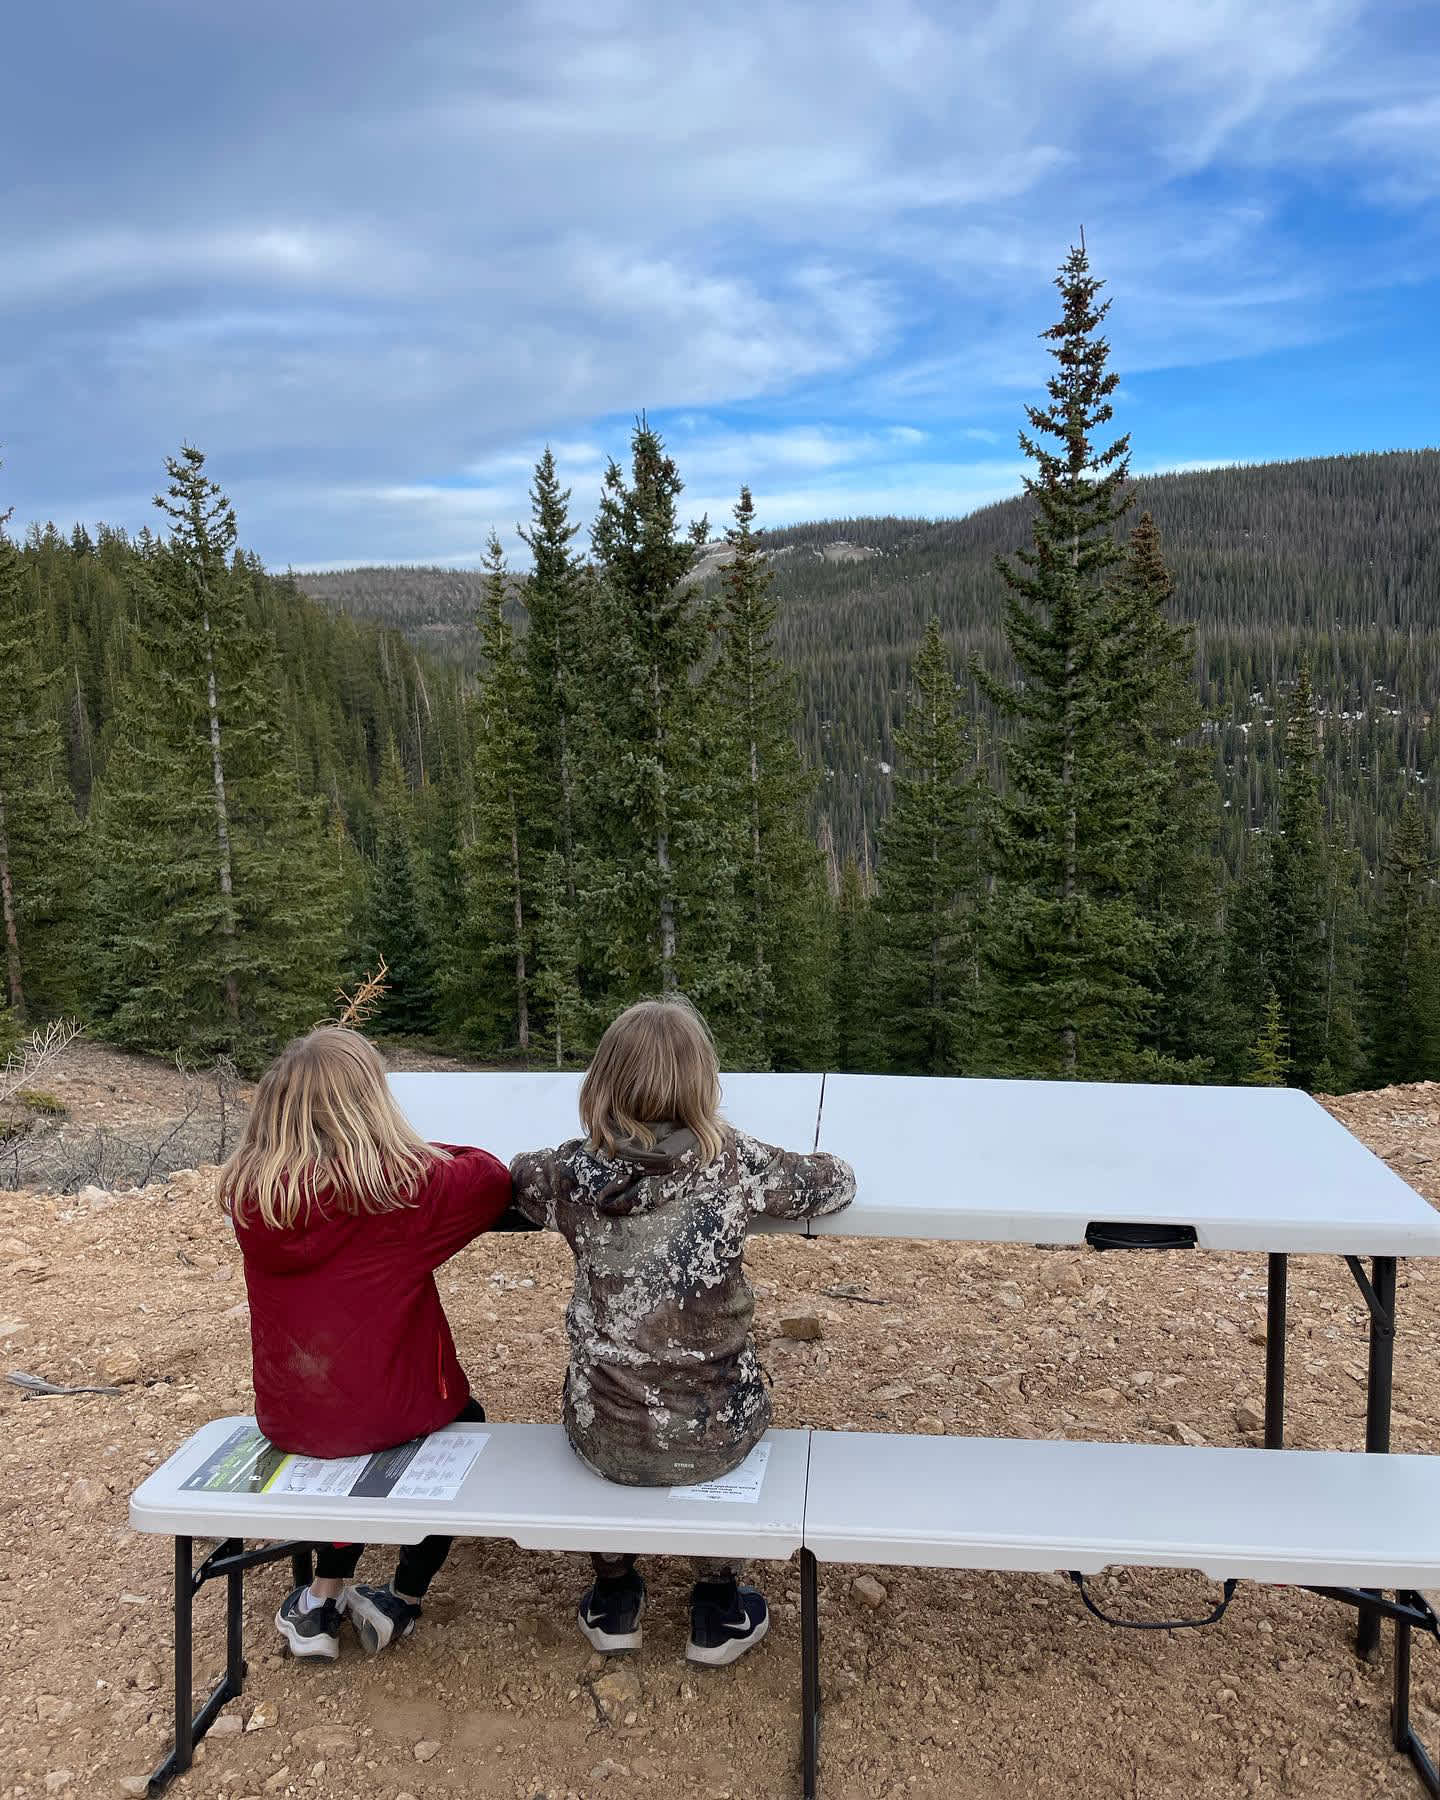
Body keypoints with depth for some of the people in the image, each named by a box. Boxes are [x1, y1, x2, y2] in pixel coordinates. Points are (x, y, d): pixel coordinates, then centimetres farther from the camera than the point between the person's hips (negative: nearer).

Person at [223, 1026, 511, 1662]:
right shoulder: (405, 1183, -23)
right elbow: (494, 1178, -8)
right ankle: (402, 1599, 32)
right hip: (392, 1413, -3)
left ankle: (323, 1599, 33)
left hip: (287, 1419, 4)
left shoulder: (246, 1190, -13)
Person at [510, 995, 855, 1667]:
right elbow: (835, 1182, 2)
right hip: (713, 1435, 0)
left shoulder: (571, 1170, -10)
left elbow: (512, 1173, 12)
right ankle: (717, 1608, 37)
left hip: (606, 1438, 1)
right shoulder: (734, 1161, -13)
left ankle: (613, 1598, 41)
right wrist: (767, 1168, 20)